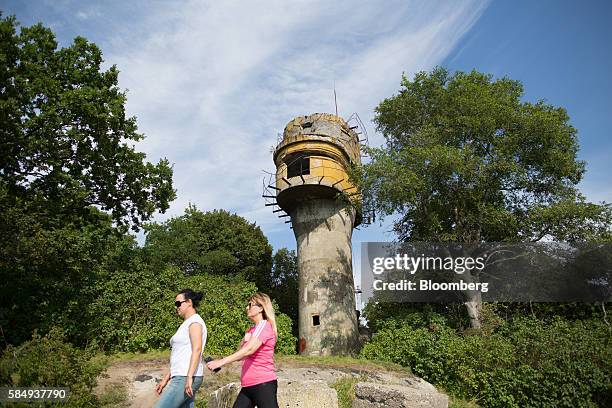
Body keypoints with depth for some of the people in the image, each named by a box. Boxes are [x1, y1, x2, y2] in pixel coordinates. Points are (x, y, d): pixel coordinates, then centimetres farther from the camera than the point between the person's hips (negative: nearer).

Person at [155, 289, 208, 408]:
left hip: (186, 378, -9)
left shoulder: (194, 320, -7)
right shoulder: (186, 324, 22)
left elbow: (197, 349, -19)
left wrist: (189, 377, -26)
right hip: (181, 377, 9)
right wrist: (165, 379, 20)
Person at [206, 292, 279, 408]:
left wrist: (222, 361, -28)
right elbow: (242, 352, 16)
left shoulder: (264, 326, -12)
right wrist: (220, 360, 3)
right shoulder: (251, 330, 16)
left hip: (263, 384, -9)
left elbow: (249, 350, -24)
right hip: (248, 385, 9)